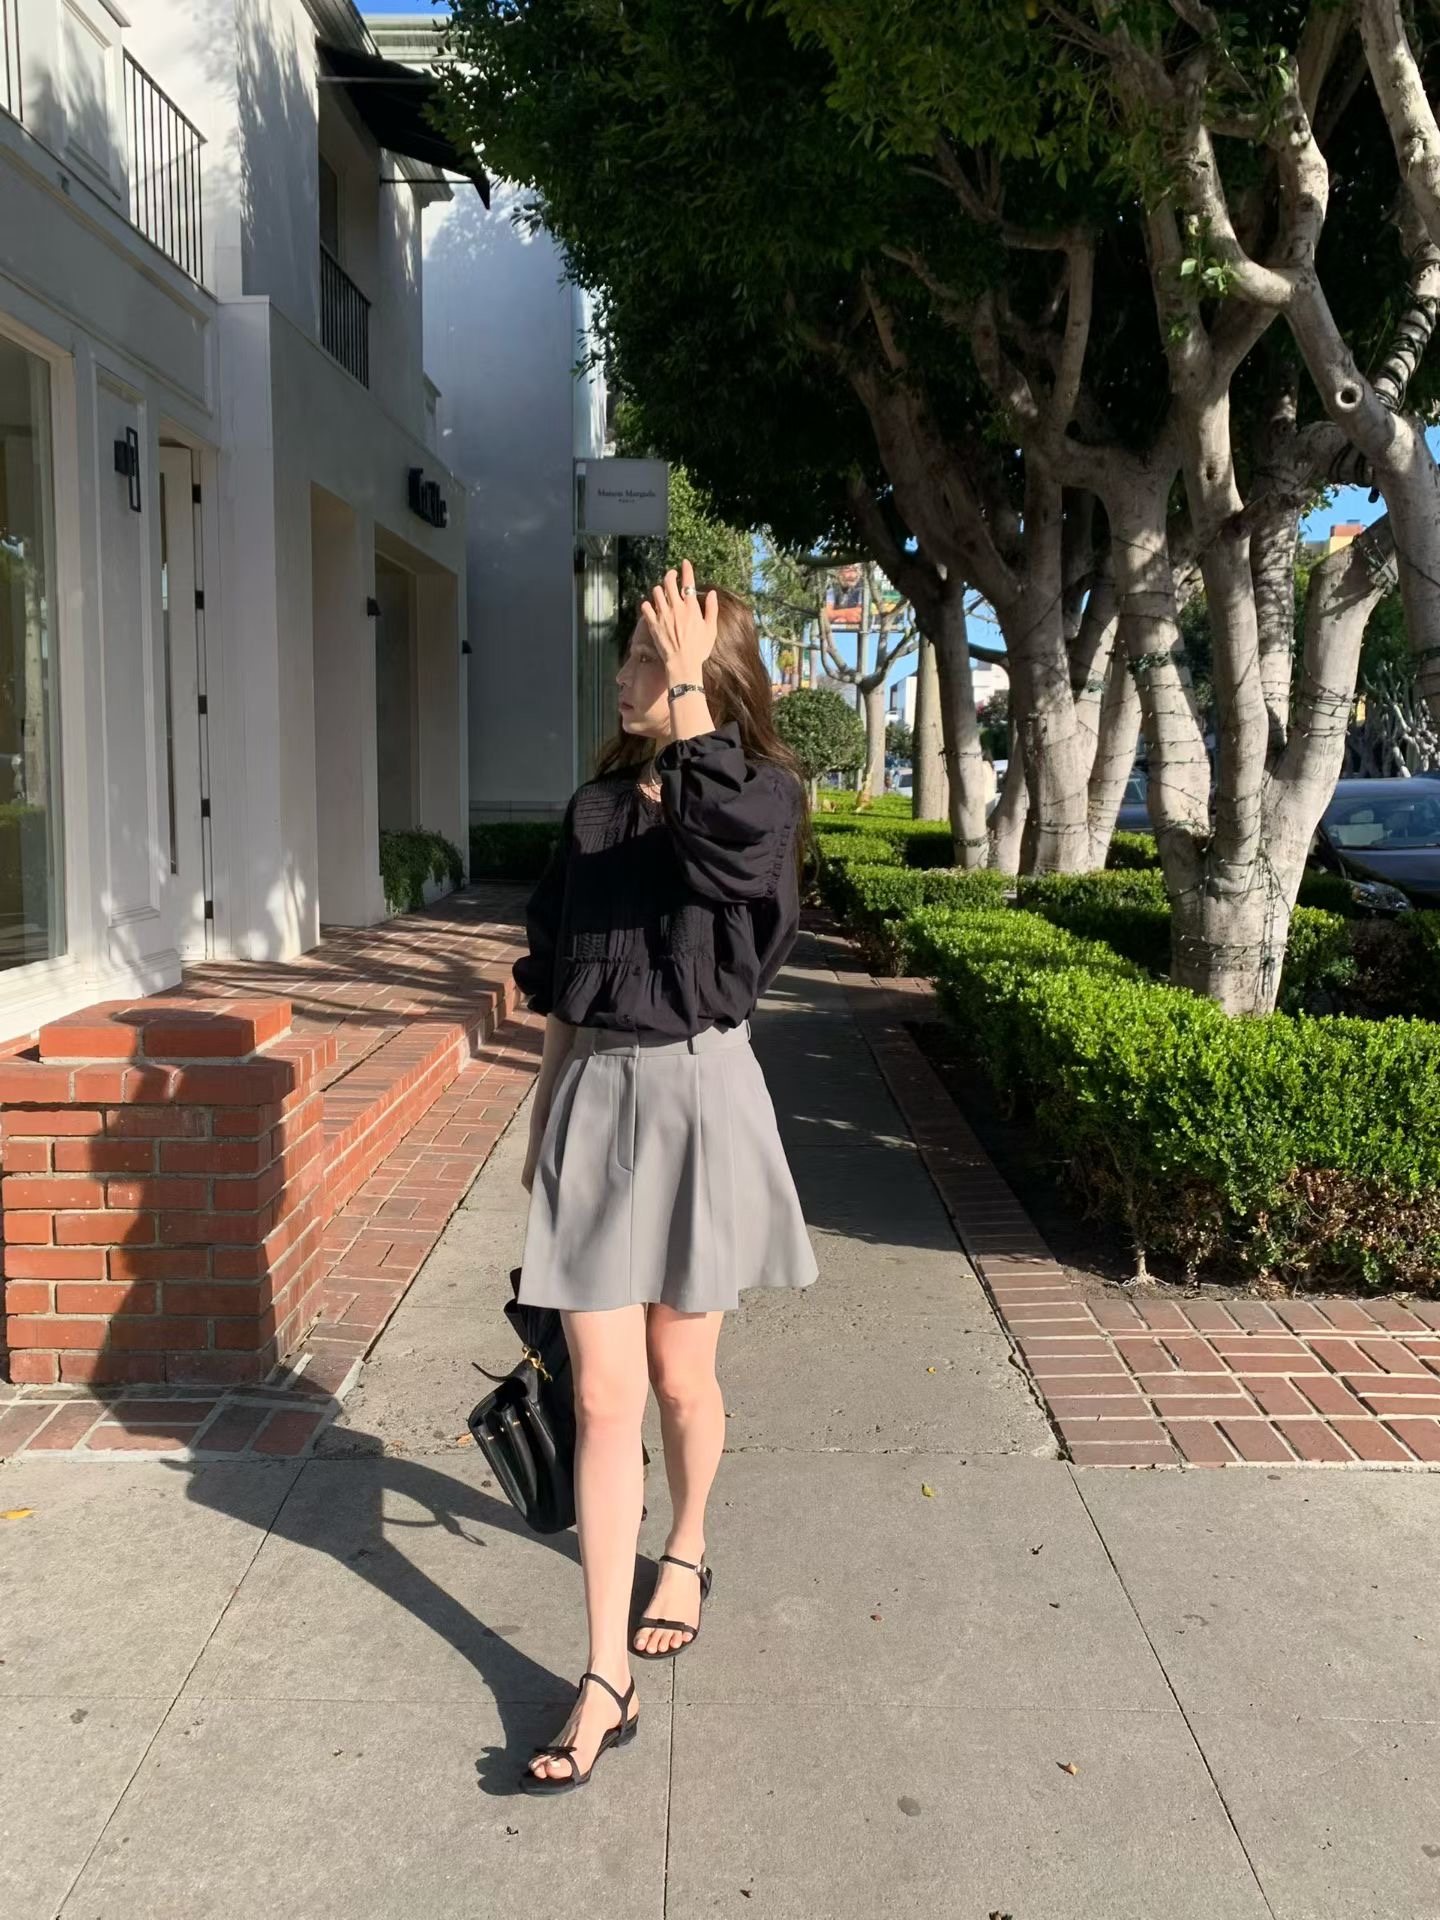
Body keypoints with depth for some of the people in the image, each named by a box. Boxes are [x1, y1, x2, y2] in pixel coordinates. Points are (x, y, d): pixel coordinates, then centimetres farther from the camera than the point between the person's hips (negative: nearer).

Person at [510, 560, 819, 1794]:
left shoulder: (764, 791, -5)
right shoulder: (598, 804, 9)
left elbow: (723, 828, -33)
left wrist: (690, 687, -24)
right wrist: (546, 1120, 17)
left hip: (696, 1097, -4)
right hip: (593, 1096, 4)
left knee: (680, 1376, 12)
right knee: (602, 1393, 2)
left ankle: (686, 1550, 44)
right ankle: (608, 1682, 12)